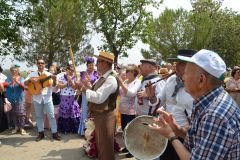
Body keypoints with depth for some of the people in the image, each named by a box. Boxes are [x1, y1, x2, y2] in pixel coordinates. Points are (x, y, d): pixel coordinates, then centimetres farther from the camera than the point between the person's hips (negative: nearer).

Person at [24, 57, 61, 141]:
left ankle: (54, 133, 7)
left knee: (51, 116, 0)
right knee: (39, 116, 10)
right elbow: (25, 83, 2)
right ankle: (41, 133, 21)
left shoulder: (48, 74, 3)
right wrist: (30, 79, -18)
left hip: (47, 97, -1)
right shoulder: (32, 74, 7)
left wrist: (54, 80, -24)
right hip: (37, 98, 2)